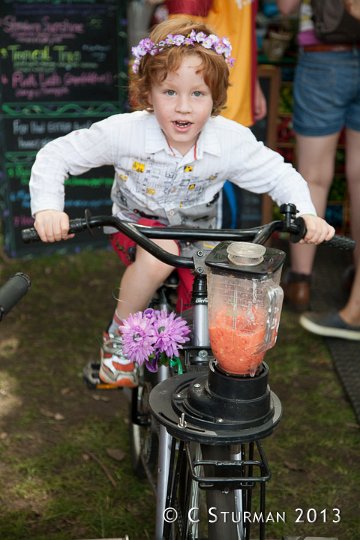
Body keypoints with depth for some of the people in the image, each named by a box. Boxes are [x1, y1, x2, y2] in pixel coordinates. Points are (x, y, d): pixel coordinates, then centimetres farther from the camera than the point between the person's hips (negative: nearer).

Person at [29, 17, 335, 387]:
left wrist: (306, 213, -24)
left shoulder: (232, 141, -21)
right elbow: (55, 156, -18)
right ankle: (119, 334, -11)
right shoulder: (124, 132, -26)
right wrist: (47, 209, -34)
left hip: (197, 238, 3)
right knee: (160, 254, -38)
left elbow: (280, 175, -6)